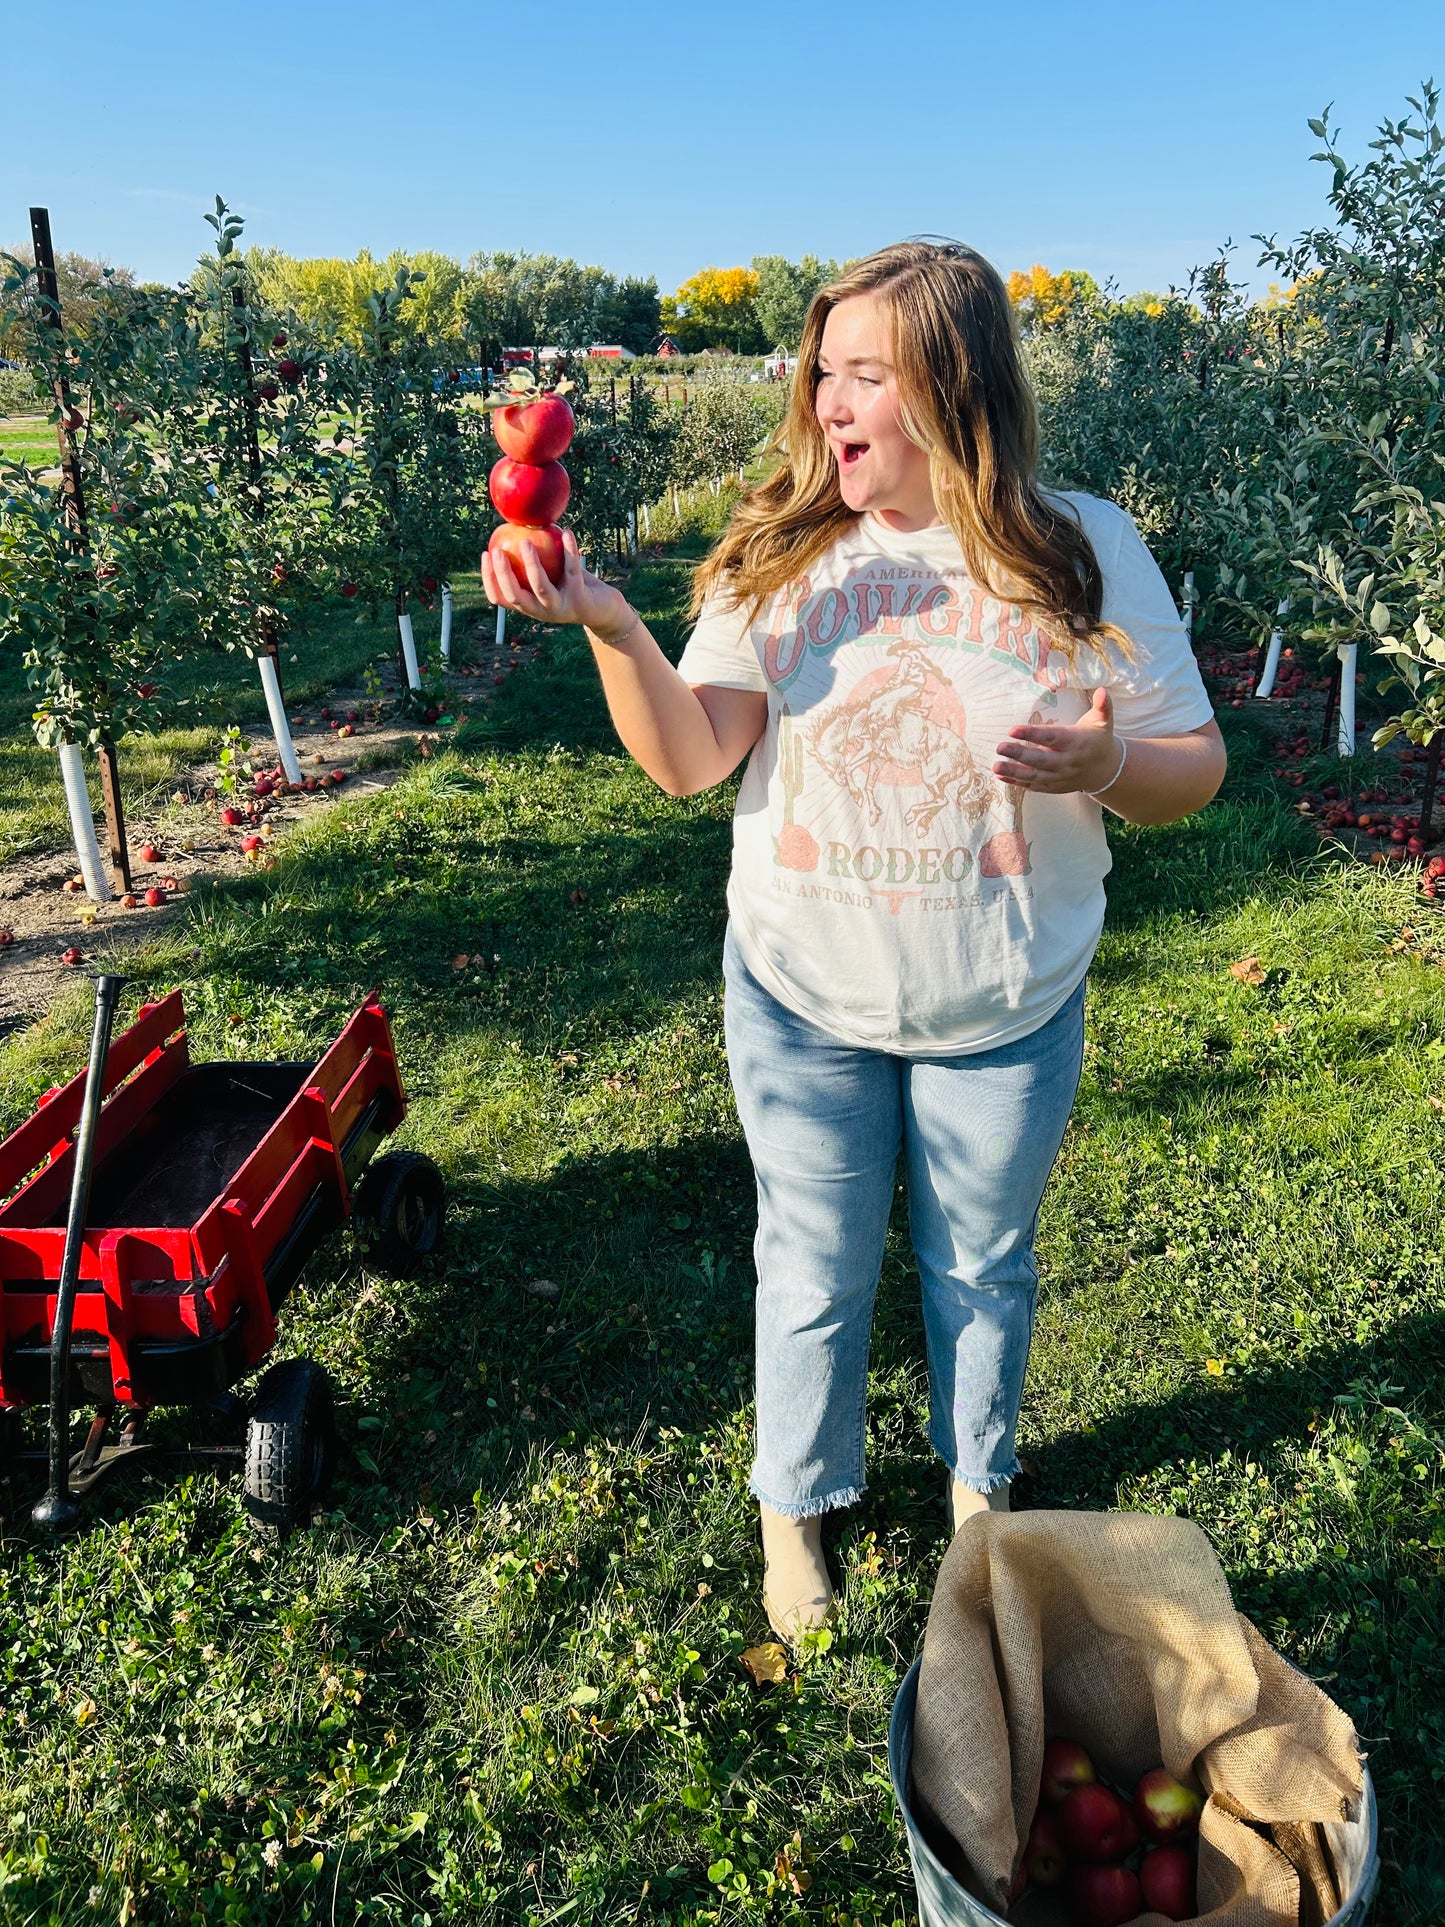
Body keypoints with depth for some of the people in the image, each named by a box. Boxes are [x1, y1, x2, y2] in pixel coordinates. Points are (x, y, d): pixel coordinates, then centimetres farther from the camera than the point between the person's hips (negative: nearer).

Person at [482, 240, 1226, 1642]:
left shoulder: (1086, 553, -8)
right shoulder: (780, 551, -5)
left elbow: (1194, 771, -4)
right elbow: (690, 759, -10)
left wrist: (1108, 766, -27)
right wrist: (606, 624, -26)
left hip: (1005, 1012, 0)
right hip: (800, 999, 1)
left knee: (983, 1266, 20)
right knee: (815, 1267, 16)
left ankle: (976, 1480, 50)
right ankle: (795, 1507, 43)